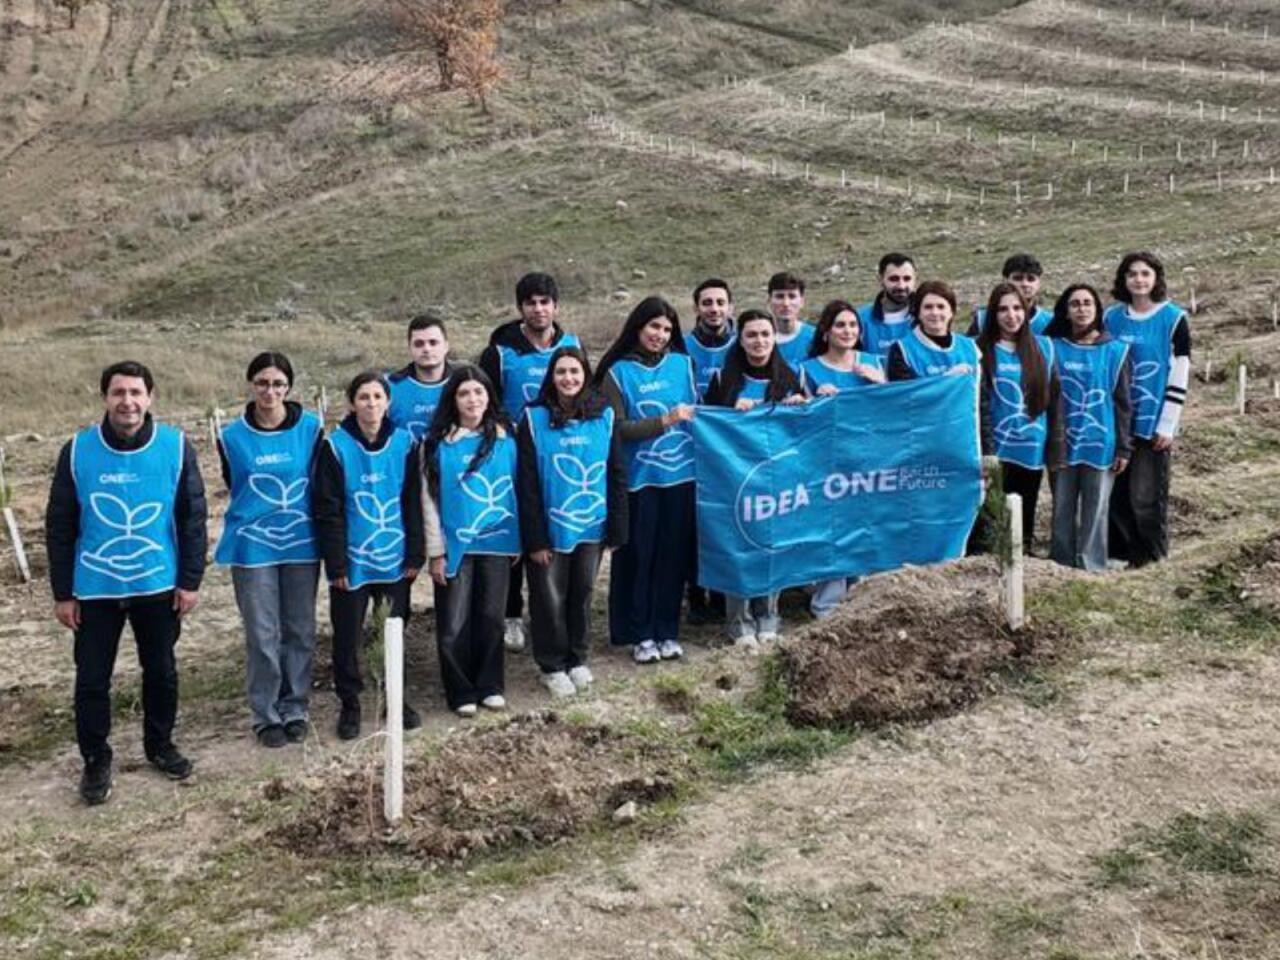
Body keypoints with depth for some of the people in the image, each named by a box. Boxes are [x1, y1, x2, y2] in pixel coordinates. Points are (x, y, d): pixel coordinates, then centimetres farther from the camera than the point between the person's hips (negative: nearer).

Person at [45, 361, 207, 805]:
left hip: (159, 586, 0)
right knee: (92, 679, 7)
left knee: (161, 671, 15)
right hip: (95, 589, 0)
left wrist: (190, 580, -4)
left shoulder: (176, 446, -8)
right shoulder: (78, 451, -7)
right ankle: (95, 760, 25)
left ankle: (160, 745, 35)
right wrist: (62, 593, -2)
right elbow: (59, 526, -2)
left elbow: (193, 518, -2)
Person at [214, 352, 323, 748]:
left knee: (300, 631, 8)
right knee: (263, 635, 2)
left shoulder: (311, 427, -4)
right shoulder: (233, 436, -2)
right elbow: (234, 486, 10)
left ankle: (295, 709, 22)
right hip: (253, 546, -1)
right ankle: (265, 715, 15)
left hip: (302, 543, 1)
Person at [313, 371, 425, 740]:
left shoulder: (404, 443, -1)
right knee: (348, 636, 7)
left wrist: (415, 555, 0)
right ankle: (349, 705, 22)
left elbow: (413, 503, 3)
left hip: (394, 559, 2)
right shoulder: (336, 446, -8)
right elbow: (327, 511, -8)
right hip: (352, 560, -2)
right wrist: (336, 564, -10)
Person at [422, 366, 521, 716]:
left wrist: (517, 539, 8)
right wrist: (436, 551, -5)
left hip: (497, 543, 2)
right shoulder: (438, 444, -4)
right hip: (456, 545, -2)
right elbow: (430, 499, -3)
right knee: (454, 624, 1)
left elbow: (513, 491, 9)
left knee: (491, 618, 8)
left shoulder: (504, 440, 4)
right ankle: (462, 692, 15)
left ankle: (490, 686, 22)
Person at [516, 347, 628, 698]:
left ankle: (577, 659, 31)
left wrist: (617, 530, -1)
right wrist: (535, 538, -10)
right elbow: (527, 484, -7)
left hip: (591, 525, 2)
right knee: (550, 598, 5)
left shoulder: (604, 416, 0)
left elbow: (617, 475, 2)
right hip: (550, 527, -2)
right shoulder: (534, 418, -7)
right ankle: (552, 666, 22)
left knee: (582, 593, 13)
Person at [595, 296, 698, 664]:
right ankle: (640, 634, 15)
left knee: (673, 555, 7)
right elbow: (618, 429, -8)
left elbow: (697, 410, 13)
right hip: (639, 478, -2)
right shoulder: (618, 372, -1)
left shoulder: (682, 364, 7)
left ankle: (667, 632, 19)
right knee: (638, 557, 2)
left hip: (681, 475, 2)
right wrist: (665, 420, -16)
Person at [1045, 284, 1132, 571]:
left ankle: (1092, 569, 9)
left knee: (1095, 512, 3)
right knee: (1063, 511, 6)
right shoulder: (1054, 349, 4)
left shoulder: (1114, 351, 4)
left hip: (1100, 445, -1)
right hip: (1063, 445, 1)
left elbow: (1122, 402, 4)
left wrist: (1123, 448, 1)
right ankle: (1061, 569, 15)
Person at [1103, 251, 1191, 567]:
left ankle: (1153, 559, 10)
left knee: (1147, 495, -1)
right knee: (1116, 491, 6)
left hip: (1152, 423, -4)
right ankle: (1119, 554, 17)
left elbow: (1179, 377, -6)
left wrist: (1167, 426, -10)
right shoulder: (1111, 318, 8)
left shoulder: (1174, 319, -3)